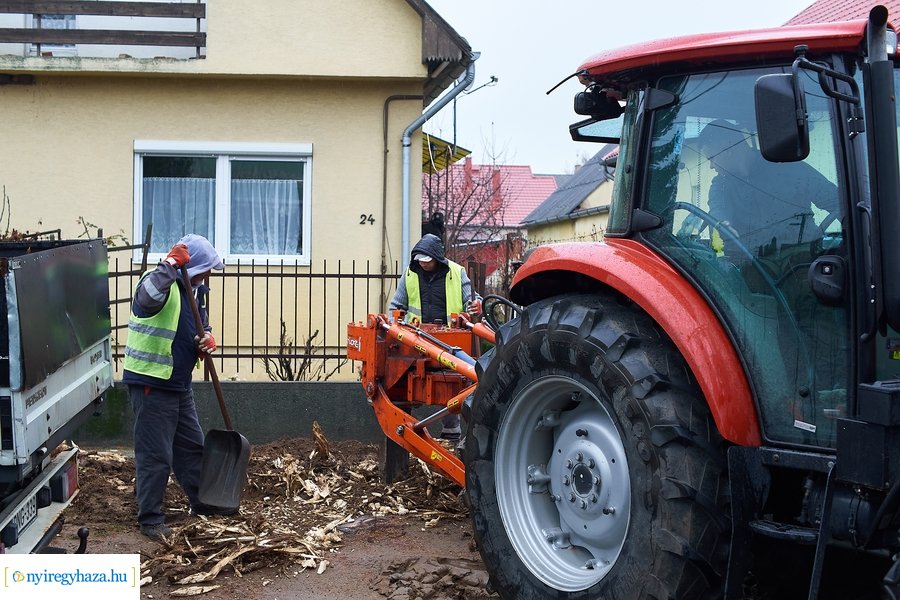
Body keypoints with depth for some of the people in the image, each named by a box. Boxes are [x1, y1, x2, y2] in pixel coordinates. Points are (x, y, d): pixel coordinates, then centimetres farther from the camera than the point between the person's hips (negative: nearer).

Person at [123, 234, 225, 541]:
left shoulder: (195, 289, 9)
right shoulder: (161, 282, -18)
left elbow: (203, 323, 22)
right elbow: (148, 296, -43)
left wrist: (208, 337, 0)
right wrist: (171, 263, -39)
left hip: (180, 384, 9)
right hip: (150, 385, -9)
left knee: (192, 447, 18)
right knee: (155, 455, -2)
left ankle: (203, 504, 33)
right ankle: (151, 519, 11)